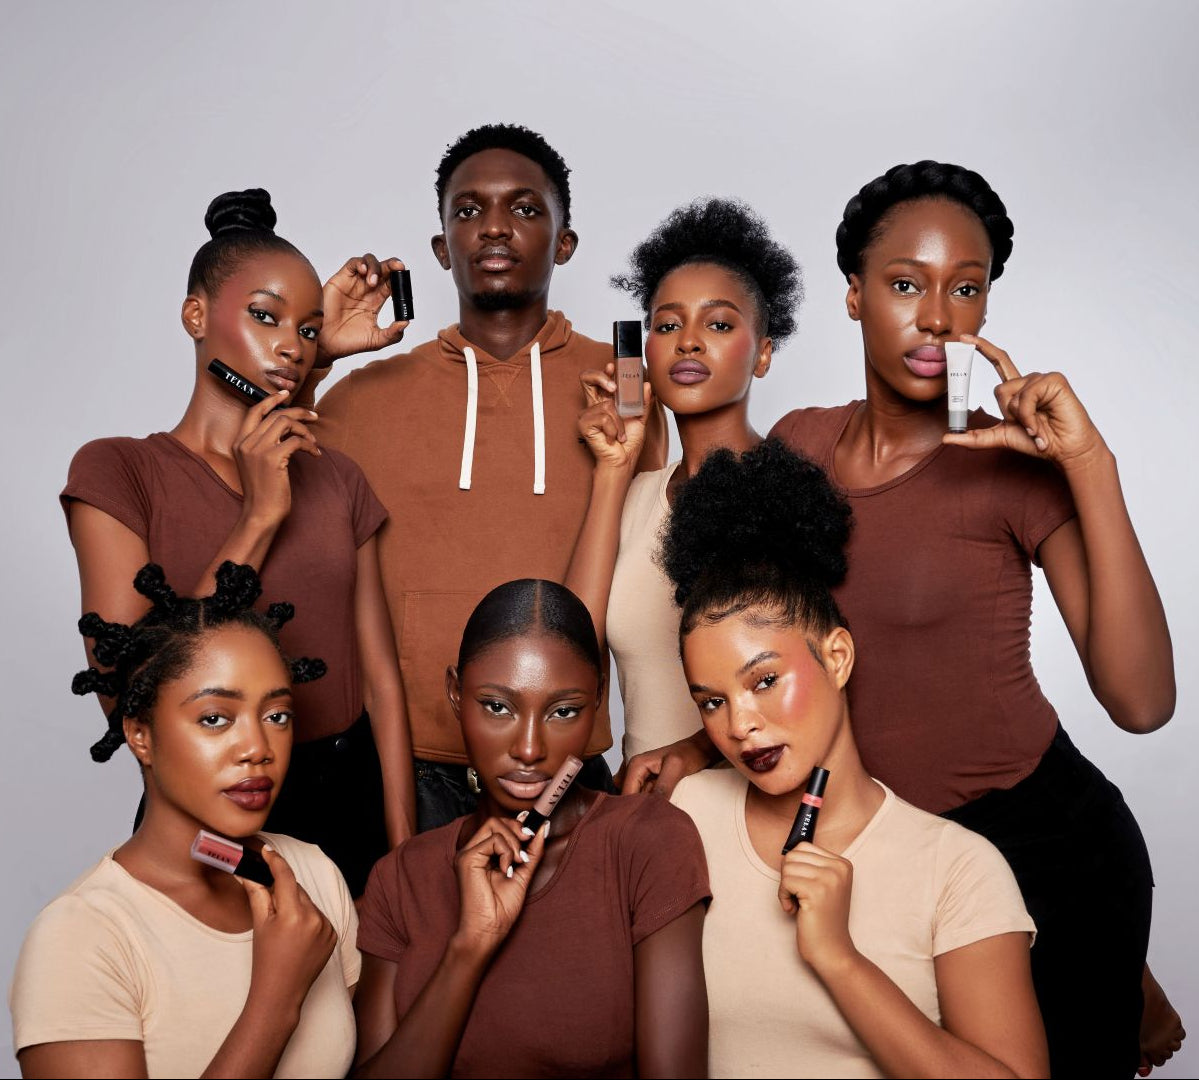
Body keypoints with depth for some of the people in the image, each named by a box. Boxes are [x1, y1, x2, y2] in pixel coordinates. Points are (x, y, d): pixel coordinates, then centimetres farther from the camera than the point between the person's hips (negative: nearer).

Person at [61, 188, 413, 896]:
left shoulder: (336, 477, 7)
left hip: (354, 804, 4)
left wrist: (404, 860, -5)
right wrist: (259, 516, -18)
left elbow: (380, 678, 2)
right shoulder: (118, 471, -7)